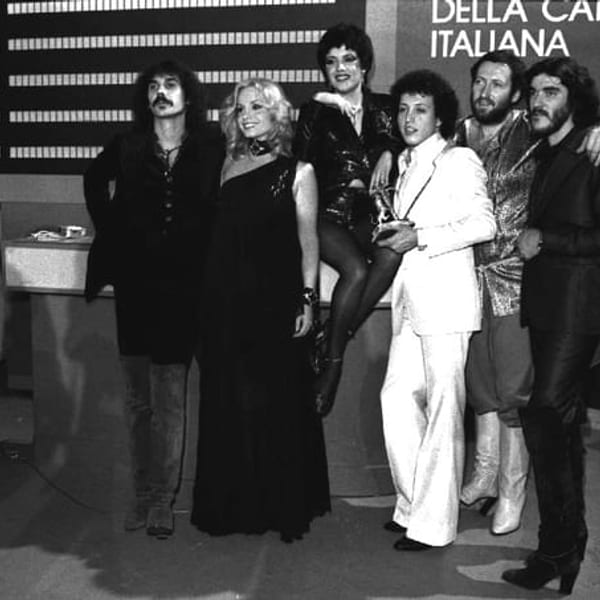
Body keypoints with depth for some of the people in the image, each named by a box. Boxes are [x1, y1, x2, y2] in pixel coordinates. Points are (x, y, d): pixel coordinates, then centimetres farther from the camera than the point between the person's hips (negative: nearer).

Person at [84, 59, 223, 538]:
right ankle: (143, 493, 21)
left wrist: (206, 256, -5)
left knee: (171, 399, 0)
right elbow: (95, 179, 21)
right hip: (135, 284, 3)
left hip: (184, 286, -2)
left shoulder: (210, 150, -3)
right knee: (138, 399, 9)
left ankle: (163, 499, 10)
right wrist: (110, 231, 12)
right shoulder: (128, 147, 4)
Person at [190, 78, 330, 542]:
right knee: (229, 402, 7)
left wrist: (307, 299, -8)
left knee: (277, 401, 2)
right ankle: (233, 503, 20)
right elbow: (218, 234, 11)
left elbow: (308, 239, -1)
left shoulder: (297, 172, 2)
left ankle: (284, 505, 16)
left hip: (277, 299, -3)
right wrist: (212, 293, 4)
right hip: (228, 298, 4)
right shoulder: (229, 167, 12)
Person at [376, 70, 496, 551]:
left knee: (443, 406, -3)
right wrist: (395, 235, 10)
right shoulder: (406, 164, 19)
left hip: (447, 297, -8)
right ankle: (412, 504, 20)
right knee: (397, 395, 6)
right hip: (411, 297, 8)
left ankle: (434, 522, 4)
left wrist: (420, 237, -15)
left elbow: (484, 223, -14)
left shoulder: (459, 160, -4)